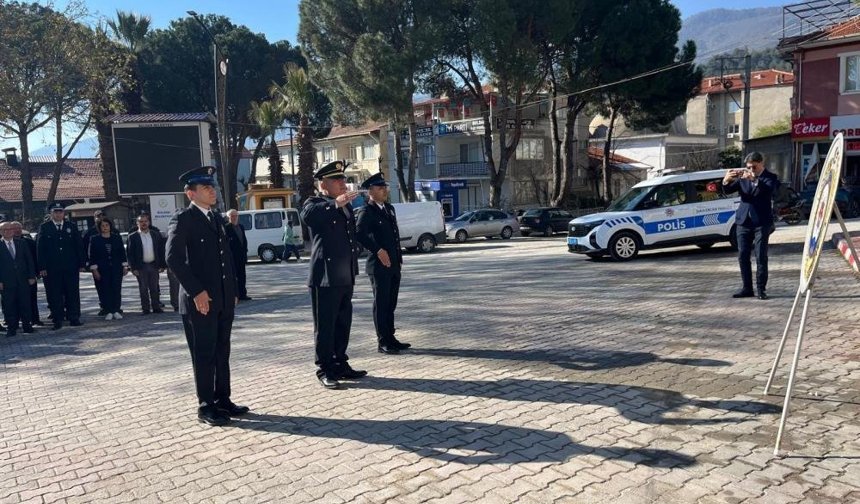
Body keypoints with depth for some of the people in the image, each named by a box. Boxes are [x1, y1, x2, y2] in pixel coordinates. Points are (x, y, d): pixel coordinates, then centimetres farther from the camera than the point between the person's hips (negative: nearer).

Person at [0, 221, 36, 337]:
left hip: (23, 280, 2)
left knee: (25, 303, 5)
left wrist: (32, 276, 2)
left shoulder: (21, 243, 8)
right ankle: (11, 328, 10)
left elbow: (29, 260, 8)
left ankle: (27, 325, 14)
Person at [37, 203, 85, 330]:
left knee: (73, 293, 5)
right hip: (52, 268, -1)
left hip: (71, 267, 1)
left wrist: (82, 263, 1)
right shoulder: (44, 227, 3)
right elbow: (40, 248, 0)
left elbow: (79, 246, 8)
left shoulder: (71, 227, 8)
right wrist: (42, 267, -7)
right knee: (54, 295, 2)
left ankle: (74, 318, 13)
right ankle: (57, 320, 10)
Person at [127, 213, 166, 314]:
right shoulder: (133, 237, -1)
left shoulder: (156, 235, 6)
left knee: (154, 288, 7)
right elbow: (130, 254, -3)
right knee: (143, 289, 3)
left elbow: (161, 250, 8)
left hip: (154, 265, 2)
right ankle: (145, 309, 9)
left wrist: (162, 265, 3)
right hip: (141, 266, -2)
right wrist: (133, 268, -9)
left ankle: (156, 307, 13)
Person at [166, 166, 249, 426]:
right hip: (199, 300, -7)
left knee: (222, 352, 13)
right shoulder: (183, 219, -8)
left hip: (224, 299, 7)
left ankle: (223, 400, 23)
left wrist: (233, 290, 12)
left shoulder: (216, 217, 15)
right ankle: (206, 406, 12)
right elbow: (174, 259, -16)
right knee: (204, 355, 1)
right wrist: (196, 292, -18)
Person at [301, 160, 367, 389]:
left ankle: (340, 364, 24)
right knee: (324, 326, 0)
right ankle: (325, 370, 8)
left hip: (345, 277, 8)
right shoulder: (314, 203, -4)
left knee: (343, 324, 13)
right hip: (325, 277, -8)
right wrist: (335, 203, -39)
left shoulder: (346, 205, 19)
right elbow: (307, 215, -29)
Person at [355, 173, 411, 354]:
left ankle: (390, 339, 22)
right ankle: (383, 342, 6)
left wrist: (399, 257, 14)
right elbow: (359, 234, -23)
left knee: (391, 304, 13)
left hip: (394, 265, 8)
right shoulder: (367, 211, -10)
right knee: (381, 304, -1)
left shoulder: (389, 208, 15)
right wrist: (378, 250, -22)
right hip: (379, 266, -8)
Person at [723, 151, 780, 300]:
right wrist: (726, 180, -20)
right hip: (743, 221, 4)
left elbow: (770, 189, -21)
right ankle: (747, 288, 13)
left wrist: (754, 179, -36)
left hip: (762, 222, -4)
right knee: (743, 256, 5)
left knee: (761, 257, -5)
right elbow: (728, 190, 2)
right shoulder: (743, 177, 11)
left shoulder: (770, 178, 0)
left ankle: (761, 289, 2)